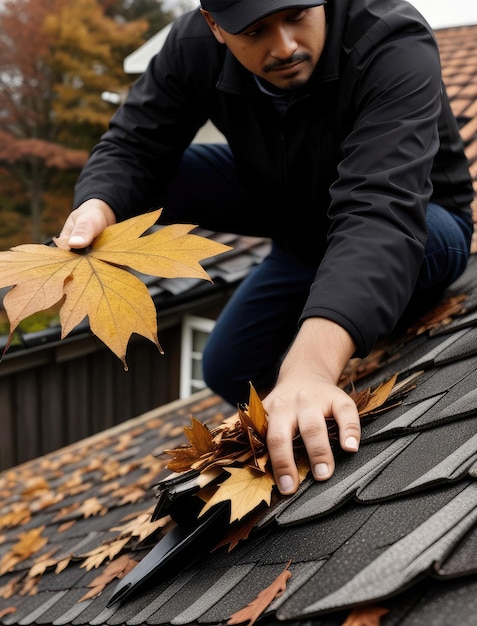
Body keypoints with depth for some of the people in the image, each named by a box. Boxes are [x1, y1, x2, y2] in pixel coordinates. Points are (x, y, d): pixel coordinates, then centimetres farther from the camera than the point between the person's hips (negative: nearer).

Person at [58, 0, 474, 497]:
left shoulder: (395, 45, -35)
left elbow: (380, 213, -48)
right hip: (300, 222, 4)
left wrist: (310, 364, -63)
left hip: (419, 229, -3)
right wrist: (96, 208, -40)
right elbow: (130, 147, -15)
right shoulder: (195, 45, -19)